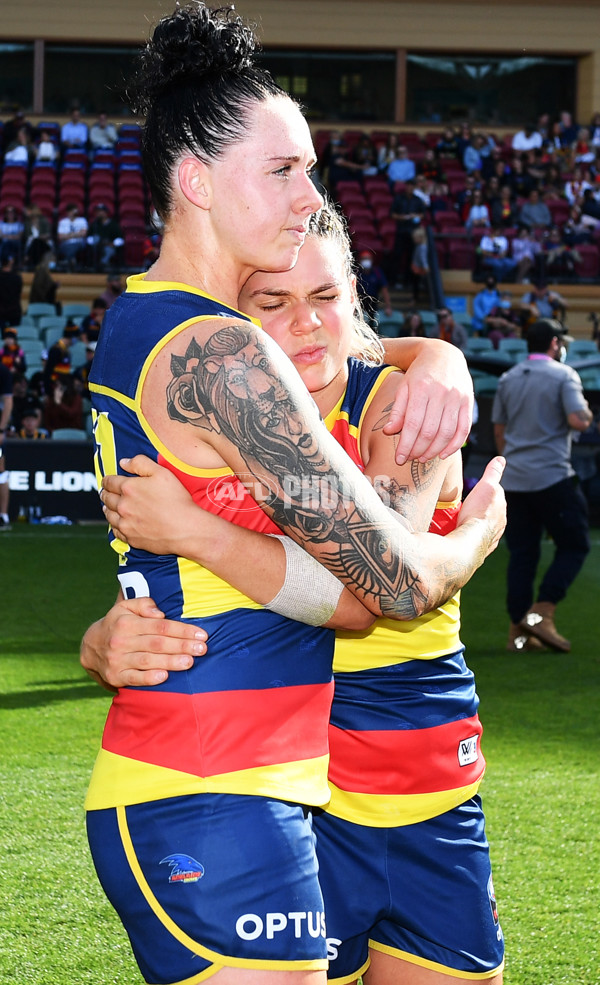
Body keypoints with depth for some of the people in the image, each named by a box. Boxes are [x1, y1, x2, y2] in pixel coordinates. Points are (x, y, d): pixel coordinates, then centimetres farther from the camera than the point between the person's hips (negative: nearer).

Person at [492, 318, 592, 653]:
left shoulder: (508, 379, 12)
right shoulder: (563, 375, -6)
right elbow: (578, 421, -17)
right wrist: (587, 413, 5)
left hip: (514, 479, 6)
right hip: (553, 477, -6)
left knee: (522, 554, 9)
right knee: (574, 546, 3)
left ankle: (519, 630, 6)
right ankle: (541, 613, -11)